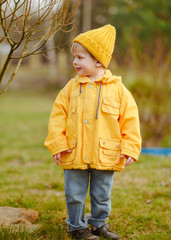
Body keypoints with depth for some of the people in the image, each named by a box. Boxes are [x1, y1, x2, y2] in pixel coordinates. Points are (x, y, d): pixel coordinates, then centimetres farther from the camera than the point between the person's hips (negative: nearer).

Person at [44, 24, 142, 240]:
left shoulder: (117, 89, -3)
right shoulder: (71, 88, 1)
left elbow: (130, 119, -1)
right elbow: (58, 116, 2)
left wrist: (130, 148, -8)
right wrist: (57, 144, -7)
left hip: (105, 156, -1)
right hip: (74, 155, 1)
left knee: (102, 194, 14)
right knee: (74, 195, 8)